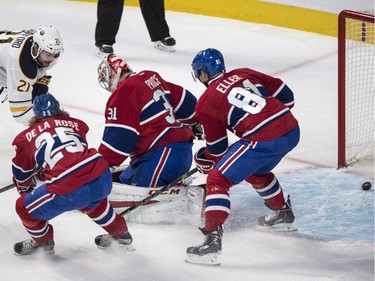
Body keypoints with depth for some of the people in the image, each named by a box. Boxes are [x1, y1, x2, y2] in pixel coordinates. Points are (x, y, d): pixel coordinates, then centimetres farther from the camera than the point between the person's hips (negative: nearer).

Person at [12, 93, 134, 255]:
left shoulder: (26, 138, 16)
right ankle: (121, 234, 50)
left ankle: (43, 242, 41)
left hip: (69, 193, -5)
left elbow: (22, 173, 28)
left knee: (24, 207, 20)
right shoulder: (76, 124, 25)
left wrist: (25, 190, 51)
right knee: (93, 202, 41)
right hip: (103, 180, 5)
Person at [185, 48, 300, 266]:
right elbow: (285, 95, 18)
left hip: (263, 140, -7)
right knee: (256, 172, 35)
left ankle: (212, 240, -12)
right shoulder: (244, 74, 19)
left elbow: (217, 149, 12)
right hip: (292, 130, 8)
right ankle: (284, 215, 53)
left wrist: (206, 163, 32)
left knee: (218, 180, 0)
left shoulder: (206, 103, 5)